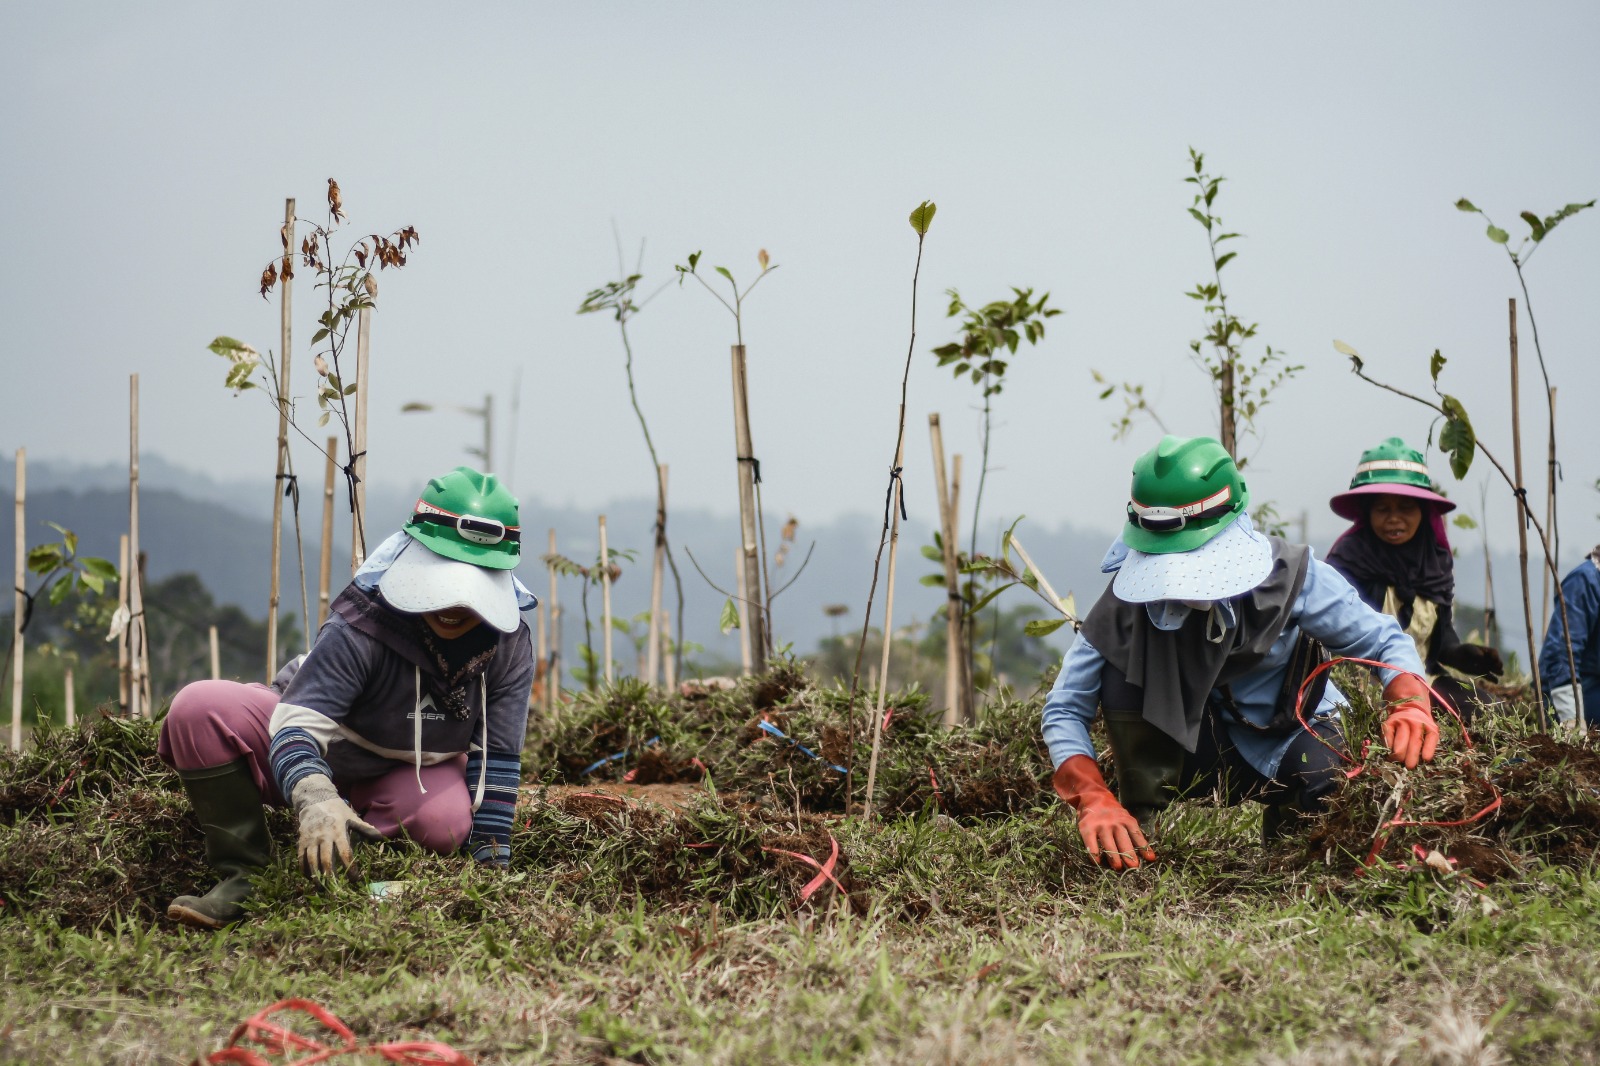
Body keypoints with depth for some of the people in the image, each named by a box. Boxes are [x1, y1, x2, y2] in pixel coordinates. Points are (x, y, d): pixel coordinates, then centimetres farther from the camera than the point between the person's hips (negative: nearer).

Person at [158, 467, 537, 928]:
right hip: (315, 758, -2)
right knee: (199, 707, -30)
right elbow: (297, 727, -38)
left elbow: (498, 756, -14)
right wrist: (315, 799, -60)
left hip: (402, 778, 2)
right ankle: (241, 876, -24)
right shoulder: (358, 630, -32)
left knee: (445, 822, -36)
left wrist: (492, 859, -20)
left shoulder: (509, 647, -20)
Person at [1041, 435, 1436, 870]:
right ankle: (1138, 826, -14)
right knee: (1121, 668, -27)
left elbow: (1383, 640, -11)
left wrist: (1410, 702, -34)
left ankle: (1283, 817, 3)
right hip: (1195, 750, 0)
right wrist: (1093, 800, -37)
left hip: (1285, 744, 0)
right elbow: (1064, 710, -20)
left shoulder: (1289, 577, -22)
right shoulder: (1127, 598, -22)